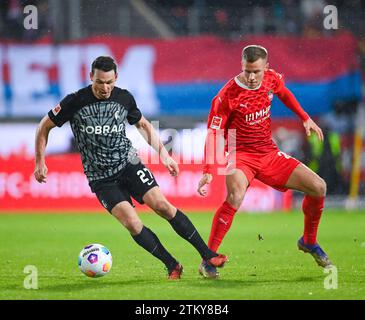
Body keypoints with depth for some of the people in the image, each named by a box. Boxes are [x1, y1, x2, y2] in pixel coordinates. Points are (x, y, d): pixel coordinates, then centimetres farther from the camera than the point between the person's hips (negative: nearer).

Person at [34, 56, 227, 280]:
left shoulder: (124, 98, -2)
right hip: (100, 178, -2)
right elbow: (45, 127, 1)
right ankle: (172, 266, -5)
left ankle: (208, 255, -9)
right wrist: (40, 162, -4)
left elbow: (143, 125, 17)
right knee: (131, 223, -17)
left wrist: (163, 153, 11)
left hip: (129, 163, 2)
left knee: (163, 206, -14)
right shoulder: (75, 102, -11)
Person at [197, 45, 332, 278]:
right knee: (235, 197, -35)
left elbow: (284, 93, 20)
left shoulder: (272, 79, -5)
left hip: (270, 154, 6)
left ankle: (309, 242, 25)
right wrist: (208, 171, -27)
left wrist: (305, 118, 20)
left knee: (318, 187, -1)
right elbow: (213, 132, -19)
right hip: (241, 155, -6)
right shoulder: (228, 95, -20)